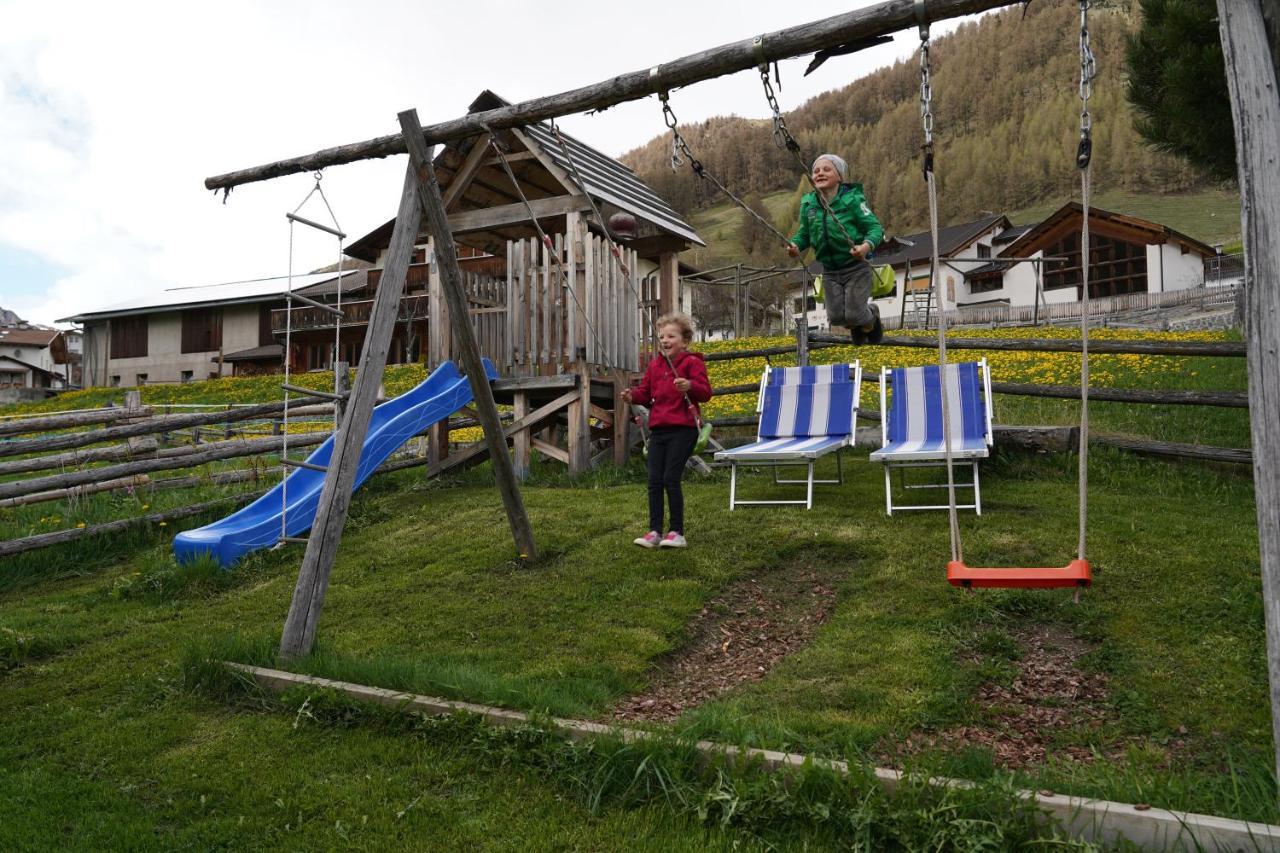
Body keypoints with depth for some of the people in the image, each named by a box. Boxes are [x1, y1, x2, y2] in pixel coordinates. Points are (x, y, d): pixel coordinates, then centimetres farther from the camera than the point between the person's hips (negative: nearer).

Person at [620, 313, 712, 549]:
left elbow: (706, 392, -10)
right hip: (658, 430, 6)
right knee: (654, 481, 2)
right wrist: (633, 395, -4)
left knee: (671, 479, -10)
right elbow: (646, 393, 17)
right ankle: (655, 531, 8)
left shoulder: (692, 362, -3)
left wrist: (690, 386, -30)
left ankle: (677, 532, 1)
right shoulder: (654, 364, 15)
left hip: (682, 430, -6)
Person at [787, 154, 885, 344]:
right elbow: (804, 232, 9)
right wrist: (795, 245, -13)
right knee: (836, 316, 2)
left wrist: (867, 246, -33)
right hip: (830, 271, 4)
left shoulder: (852, 199, -14)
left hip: (856, 267, -4)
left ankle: (872, 316, 30)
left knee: (853, 315, -8)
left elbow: (875, 228, -13)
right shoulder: (808, 203, -1)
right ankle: (856, 326, 39)